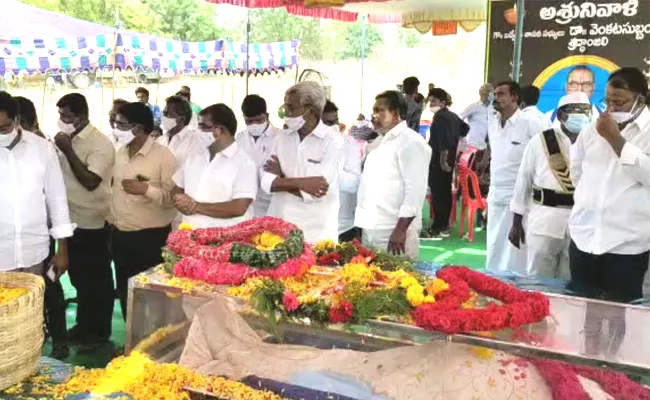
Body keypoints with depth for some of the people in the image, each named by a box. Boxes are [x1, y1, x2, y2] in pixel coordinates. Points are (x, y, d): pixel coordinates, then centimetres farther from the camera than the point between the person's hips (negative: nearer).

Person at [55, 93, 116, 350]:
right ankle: (84, 326, 34)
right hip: (70, 221, 7)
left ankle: (100, 332, 20)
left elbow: (90, 181, -25)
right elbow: (61, 173, 16)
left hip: (92, 224, -7)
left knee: (97, 281, 6)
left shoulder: (100, 143, -15)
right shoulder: (66, 139, 6)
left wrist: (67, 150, -22)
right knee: (79, 278, 19)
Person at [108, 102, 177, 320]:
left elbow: (174, 197, -18)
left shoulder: (163, 156, -15)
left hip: (150, 238, -7)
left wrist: (147, 190, -28)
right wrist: (111, 221, 18)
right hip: (120, 236, 7)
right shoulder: (120, 153, 9)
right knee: (125, 294, 15)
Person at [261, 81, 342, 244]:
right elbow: (267, 182, -3)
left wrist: (281, 180, -5)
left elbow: (316, 193, -17)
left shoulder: (331, 141, -9)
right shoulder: (282, 138, 6)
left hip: (316, 232, -4)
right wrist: (301, 183, -16)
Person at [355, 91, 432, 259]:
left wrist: (400, 230, -21)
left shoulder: (411, 142, -10)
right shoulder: (380, 142, 17)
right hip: (370, 230, 9)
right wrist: (364, 225, 16)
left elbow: (415, 190, -18)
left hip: (394, 232, -9)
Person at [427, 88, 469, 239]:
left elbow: (443, 140, -24)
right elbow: (465, 128, 32)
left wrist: (442, 160, -26)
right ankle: (444, 226, 19)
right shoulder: (453, 116, 15)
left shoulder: (440, 117, -13)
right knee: (446, 192, 12)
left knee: (438, 194, -9)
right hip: (449, 160, 10)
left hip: (439, 161, -10)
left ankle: (437, 229, -9)